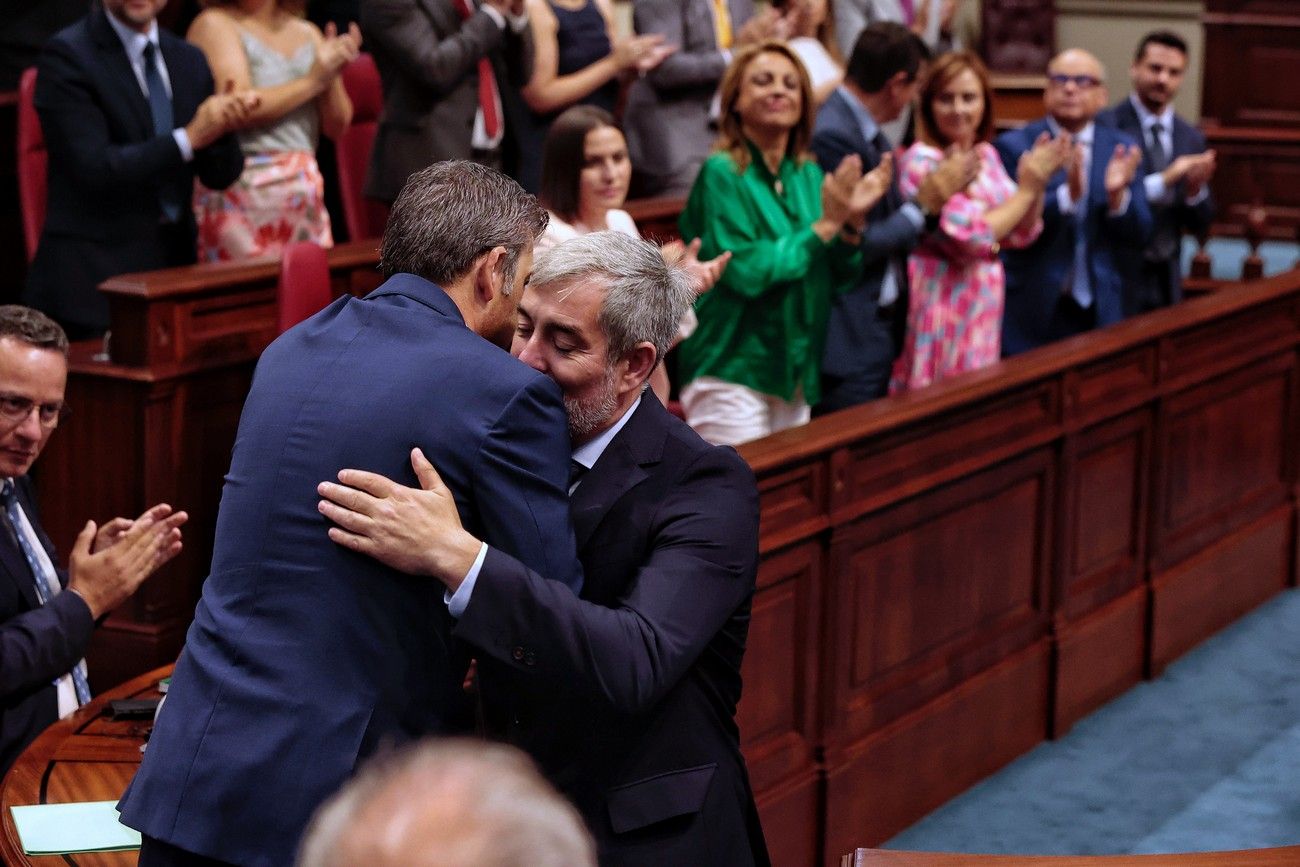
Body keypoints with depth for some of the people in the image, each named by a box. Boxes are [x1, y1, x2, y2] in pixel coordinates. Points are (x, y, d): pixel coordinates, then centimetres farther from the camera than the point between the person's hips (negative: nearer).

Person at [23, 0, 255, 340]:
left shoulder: (188, 59, 10)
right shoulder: (66, 55, -7)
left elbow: (220, 175, 8)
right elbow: (94, 169, -17)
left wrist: (223, 125, -13)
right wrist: (190, 137, -20)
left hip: (176, 261, 6)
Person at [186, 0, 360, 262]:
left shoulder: (308, 33, 14)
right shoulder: (214, 24, 0)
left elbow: (336, 126, 13)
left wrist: (332, 77, -6)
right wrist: (313, 81, -6)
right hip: (241, 192, -5)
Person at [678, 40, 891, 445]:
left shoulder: (808, 174, 7)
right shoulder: (722, 173, -11)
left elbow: (836, 277, 9)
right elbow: (745, 272, -21)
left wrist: (852, 220, -9)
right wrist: (825, 225, -17)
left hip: (797, 372, 7)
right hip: (732, 372, -7)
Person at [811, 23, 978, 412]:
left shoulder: (869, 132, 10)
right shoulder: (832, 135, -19)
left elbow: (886, 223, 10)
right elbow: (853, 246, -20)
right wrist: (925, 203, -11)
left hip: (882, 330, 10)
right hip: (849, 337, -10)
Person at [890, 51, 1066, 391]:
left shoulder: (986, 155, 9)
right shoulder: (923, 161, -14)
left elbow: (1020, 235, 11)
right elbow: (968, 238, -21)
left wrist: (1038, 183, -5)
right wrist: (1026, 189, -14)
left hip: (984, 310, 7)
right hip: (943, 310, -7)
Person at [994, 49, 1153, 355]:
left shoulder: (1121, 149, 5)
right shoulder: (1013, 146, -4)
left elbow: (1138, 236, 2)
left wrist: (1117, 194, -17)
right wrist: (1068, 194, -27)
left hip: (1099, 310, 3)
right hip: (1029, 313, -3)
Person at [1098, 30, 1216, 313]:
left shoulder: (1192, 138, 9)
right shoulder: (1105, 127, -8)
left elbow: (1200, 223, 10)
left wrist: (1195, 189, -10)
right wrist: (1165, 180, -25)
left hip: (1167, 281, 5)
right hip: (1117, 279, -5)